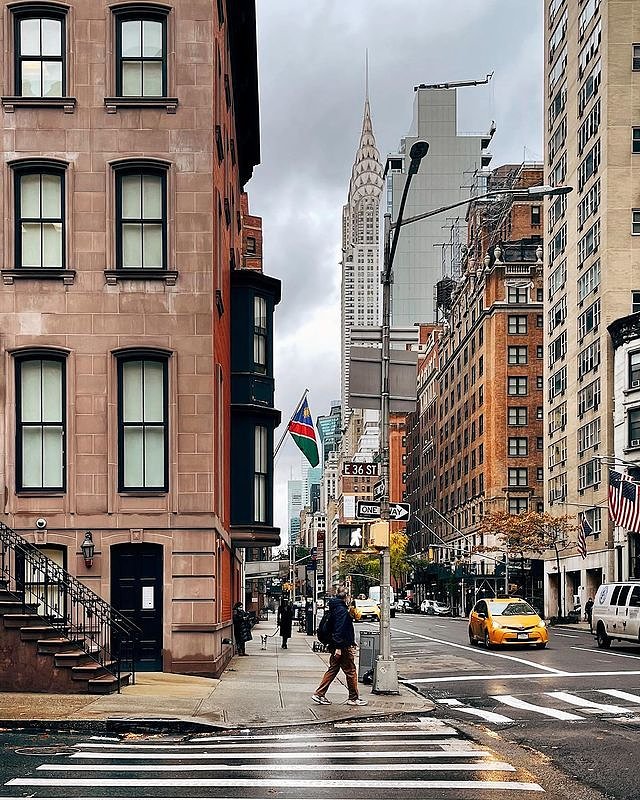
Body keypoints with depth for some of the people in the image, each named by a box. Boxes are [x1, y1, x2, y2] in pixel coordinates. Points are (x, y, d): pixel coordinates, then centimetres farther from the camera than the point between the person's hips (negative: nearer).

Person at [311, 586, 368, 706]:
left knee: (332, 670, 13)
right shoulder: (342, 610, -17)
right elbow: (339, 629, -23)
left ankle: (319, 694, 11)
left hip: (336, 646, 10)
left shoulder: (335, 608, 13)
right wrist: (338, 647, -25)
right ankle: (353, 698, 8)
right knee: (351, 671, 1)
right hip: (343, 647, -10)